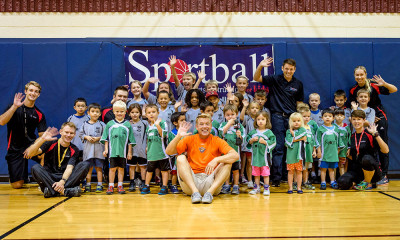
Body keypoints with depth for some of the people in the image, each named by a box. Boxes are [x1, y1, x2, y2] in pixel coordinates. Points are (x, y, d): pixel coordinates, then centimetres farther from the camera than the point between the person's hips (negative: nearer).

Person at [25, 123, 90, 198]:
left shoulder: (74, 150, 2)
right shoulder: (50, 143, 0)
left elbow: (69, 168, -12)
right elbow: (30, 154, -12)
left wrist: (62, 182, -32)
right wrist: (42, 140, -26)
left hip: (65, 178, 1)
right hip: (49, 177, -1)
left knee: (86, 164, -20)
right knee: (35, 168, -30)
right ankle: (65, 191, -43)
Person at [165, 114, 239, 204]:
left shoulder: (217, 141, 5)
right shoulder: (189, 140, 9)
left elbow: (236, 156, -11)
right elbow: (168, 152, -1)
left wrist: (216, 160, -26)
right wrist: (178, 136, -16)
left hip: (211, 182, 0)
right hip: (190, 182, 1)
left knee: (227, 162, -17)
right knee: (181, 158, -19)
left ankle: (210, 192, -31)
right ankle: (195, 192, -32)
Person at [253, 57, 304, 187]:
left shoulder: (298, 84, 11)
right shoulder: (275, 79, 3)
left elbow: (299, 103, 17)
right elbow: (256, 78, -4)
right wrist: (260, 66, -21)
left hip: (292, 118, 2)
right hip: (277, 116, -2)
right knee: (278, 148, -4)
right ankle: (276, 178, -1)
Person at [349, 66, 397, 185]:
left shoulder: (373, 85, -12)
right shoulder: (353, 90, -2)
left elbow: (394, 90, -13)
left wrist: (384, 84, -33)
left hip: (379, 117, -3)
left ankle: (384, 176, -1)